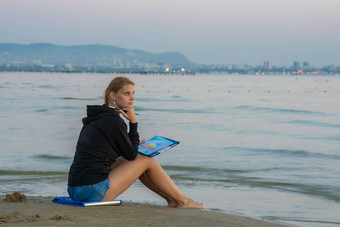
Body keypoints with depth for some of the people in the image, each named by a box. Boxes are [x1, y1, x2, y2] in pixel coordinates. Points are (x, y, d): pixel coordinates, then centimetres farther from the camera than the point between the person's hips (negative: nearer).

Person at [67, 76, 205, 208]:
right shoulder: (114, 121, -14)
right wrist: (133, 122, -2)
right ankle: (182, 201, 16)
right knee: (147, 160, 3)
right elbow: (131, 154, -4)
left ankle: (172, 199, 29)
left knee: (137, 160, 22)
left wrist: (137, 146, 17)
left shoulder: (97, 117, 14)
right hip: (92, 193, -9)